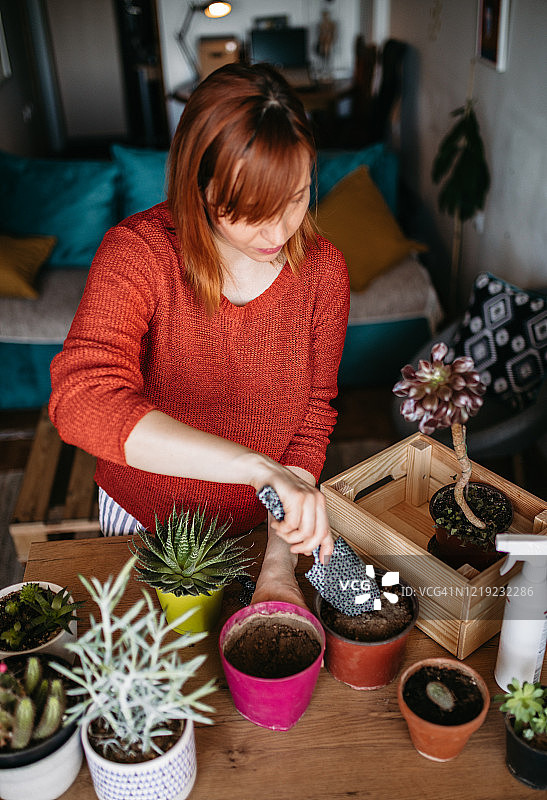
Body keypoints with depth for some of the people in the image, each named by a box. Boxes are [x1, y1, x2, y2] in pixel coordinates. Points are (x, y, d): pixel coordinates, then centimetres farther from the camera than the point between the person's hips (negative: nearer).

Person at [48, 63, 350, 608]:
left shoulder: (322, 270, -16)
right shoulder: (137, 253, -26)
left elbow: (311, 420, -10)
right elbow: (81, 403, -41)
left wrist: (279, 564, -19)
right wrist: (259, 467, -49)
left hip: (259, 527, 2)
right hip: (144, 520, -1)